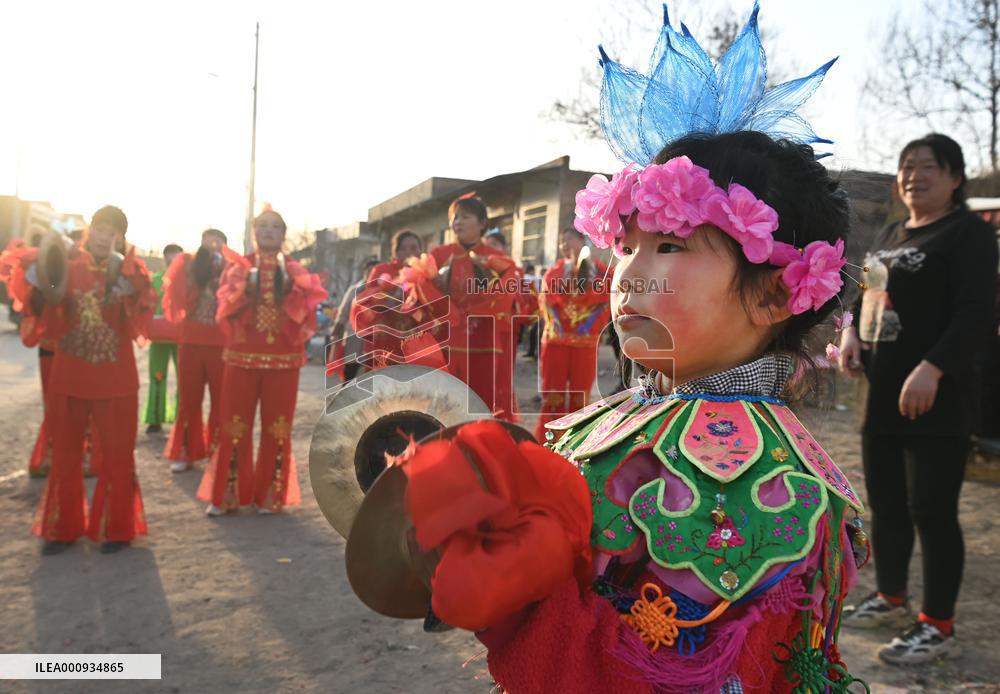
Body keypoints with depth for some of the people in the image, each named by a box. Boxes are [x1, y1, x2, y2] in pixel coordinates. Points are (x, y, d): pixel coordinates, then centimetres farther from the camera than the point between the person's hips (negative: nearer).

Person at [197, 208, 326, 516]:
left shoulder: (295, 271, 9)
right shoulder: (237, 266, 8)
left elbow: (305, 312, -1)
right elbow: (226, 306, -3)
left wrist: (292, 288, -17)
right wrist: (243, 288, -19)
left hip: (283, 358, 1)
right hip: (242, 355, 0)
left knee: (277, 428, 2)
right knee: (235, 426, 1)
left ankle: (269, 495, 13)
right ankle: (226, 495, 11)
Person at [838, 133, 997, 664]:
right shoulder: (889, 235, 17)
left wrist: (931, 369, -28)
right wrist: (851, 333, 5)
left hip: (935, 402, -8)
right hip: (882, 396, 8)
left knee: (932, 512, -3)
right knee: (885, 505, 16)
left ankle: (938, 627, 10)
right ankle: (890, 600, 33)